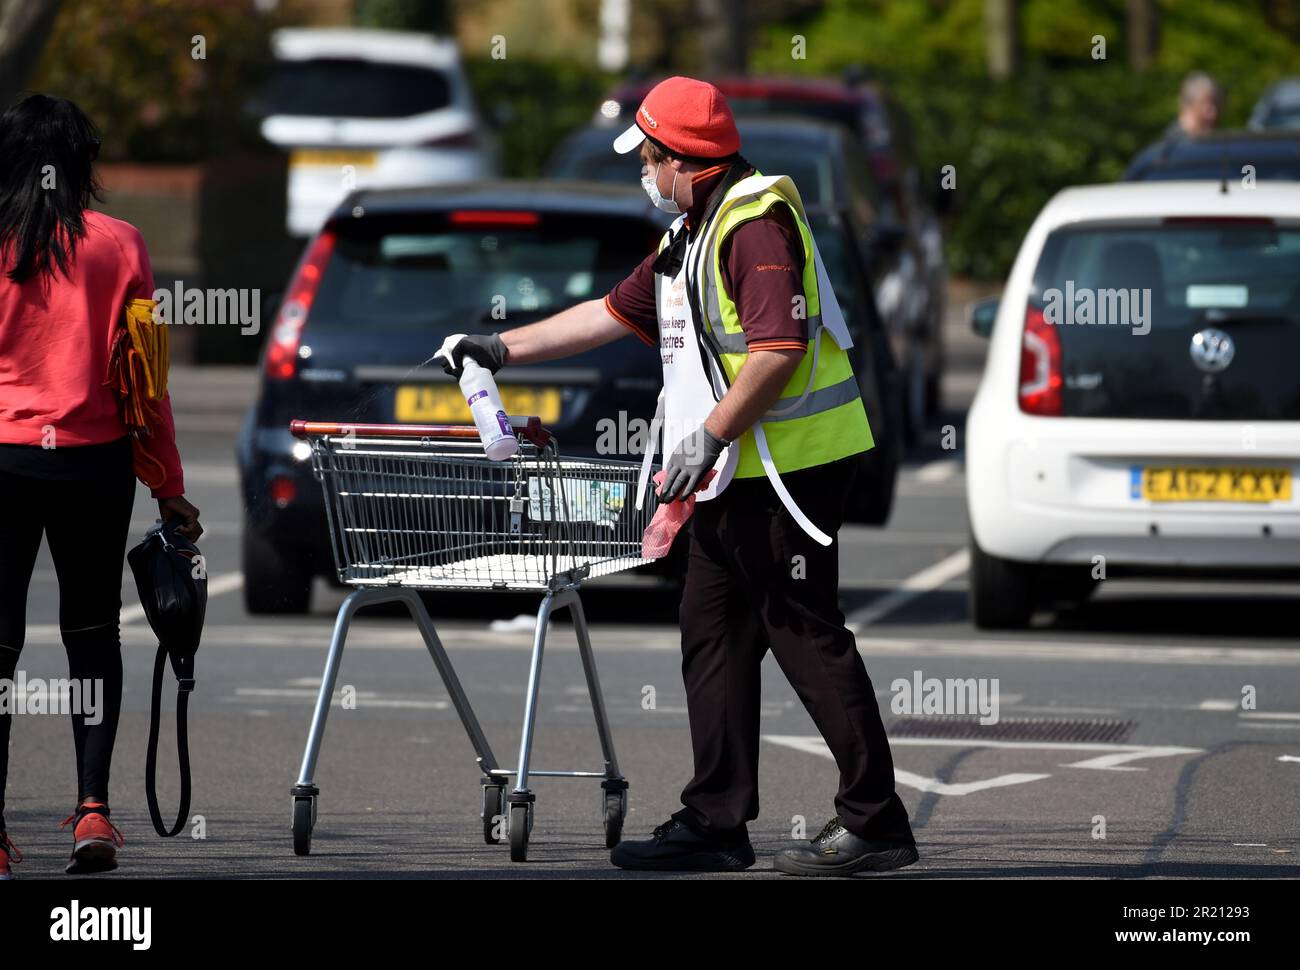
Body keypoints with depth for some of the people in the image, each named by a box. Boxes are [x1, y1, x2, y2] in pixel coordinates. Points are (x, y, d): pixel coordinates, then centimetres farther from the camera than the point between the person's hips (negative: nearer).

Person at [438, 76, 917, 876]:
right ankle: (715, 823, 14)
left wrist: (710, 434, -22)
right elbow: (614, 314, 26)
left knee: (805, 635, -10)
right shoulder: (692, 234, 19)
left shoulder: (757, 223, -15)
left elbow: (778, 348, -24)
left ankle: (875, 822, -8)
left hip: (789, 466, -11)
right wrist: (503, 349, 25)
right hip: (737, 476, 11)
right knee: (714, 634, 10)